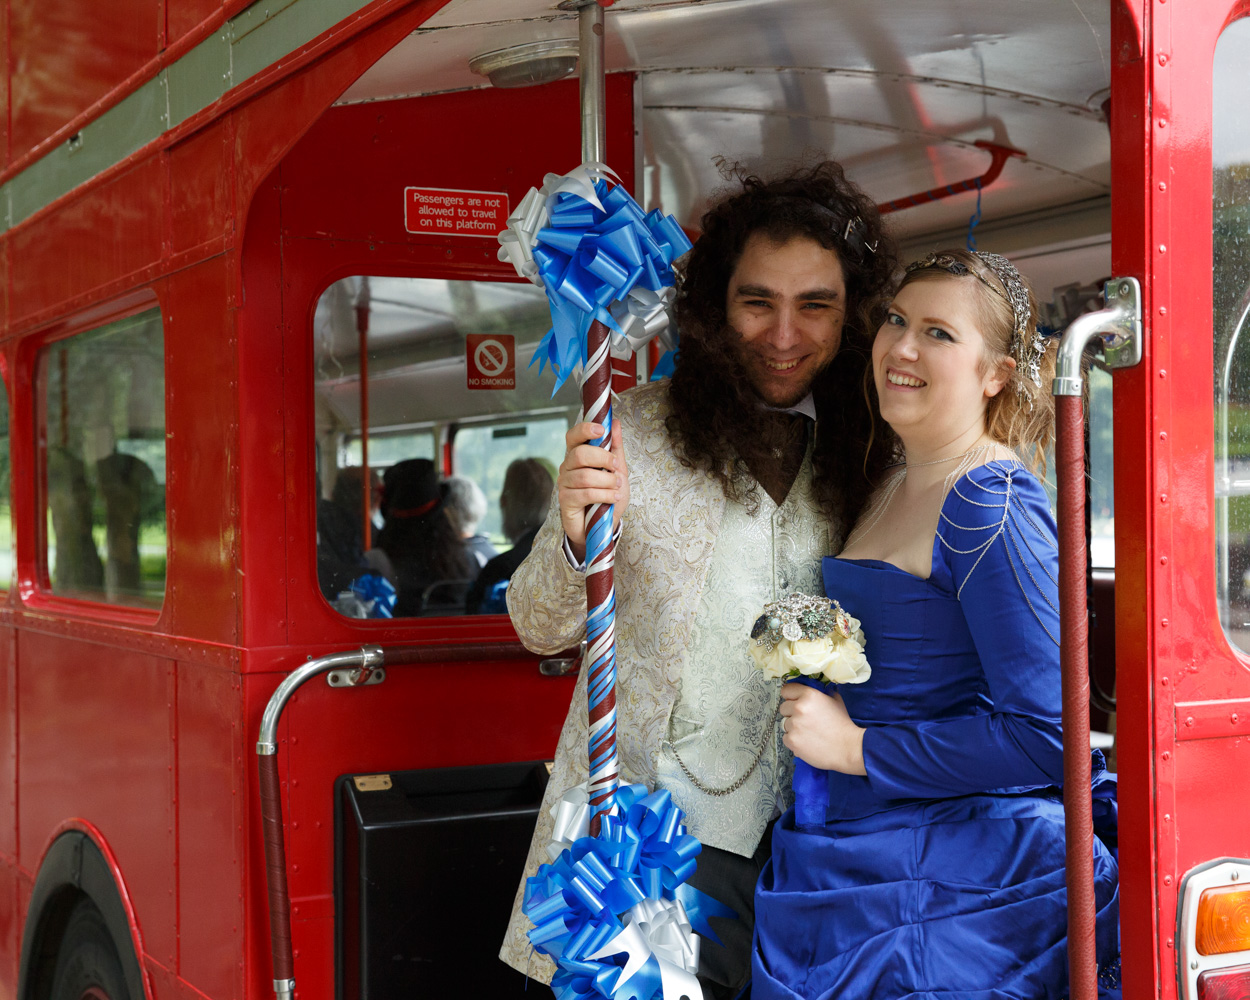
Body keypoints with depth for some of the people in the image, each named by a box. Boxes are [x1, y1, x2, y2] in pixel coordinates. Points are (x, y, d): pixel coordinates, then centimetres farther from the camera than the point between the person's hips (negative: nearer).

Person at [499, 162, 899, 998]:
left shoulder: (868, 458, 6)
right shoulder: (639, 431, -5)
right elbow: (542, 629, -5)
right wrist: (575, 532, -24)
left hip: (807, 840, 3)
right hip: (662, 834, -3)